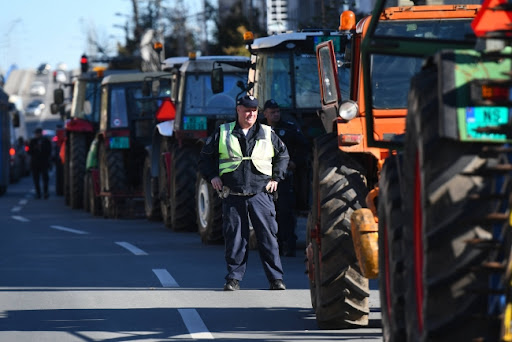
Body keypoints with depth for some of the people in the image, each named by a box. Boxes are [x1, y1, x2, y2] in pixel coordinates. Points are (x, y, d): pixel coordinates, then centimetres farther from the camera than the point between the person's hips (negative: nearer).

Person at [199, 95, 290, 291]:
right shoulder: (223, 133, 8)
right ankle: (234, 278, 9)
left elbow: (283, 154, 23)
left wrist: (276, 178, 13)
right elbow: (206, 156, 16)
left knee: (268, 236, -4)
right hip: (233, 195, 0)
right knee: (234, 238, 0)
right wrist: (212, 176, 2)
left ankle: (276, 278, 1)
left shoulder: (267, 134, 9)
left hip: (260, 193, 0)